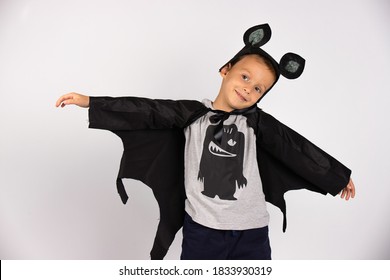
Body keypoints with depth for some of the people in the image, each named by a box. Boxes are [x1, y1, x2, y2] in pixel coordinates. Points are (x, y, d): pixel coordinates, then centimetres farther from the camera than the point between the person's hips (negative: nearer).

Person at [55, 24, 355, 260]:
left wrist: (338, 177, 19)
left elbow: (296, 149, 10)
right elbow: (146, 111, -6)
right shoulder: (194, 113, -1)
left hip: (252, 232, 2)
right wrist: (90, 101, -10)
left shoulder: (256, 120, 3)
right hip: (201, 230, -1)